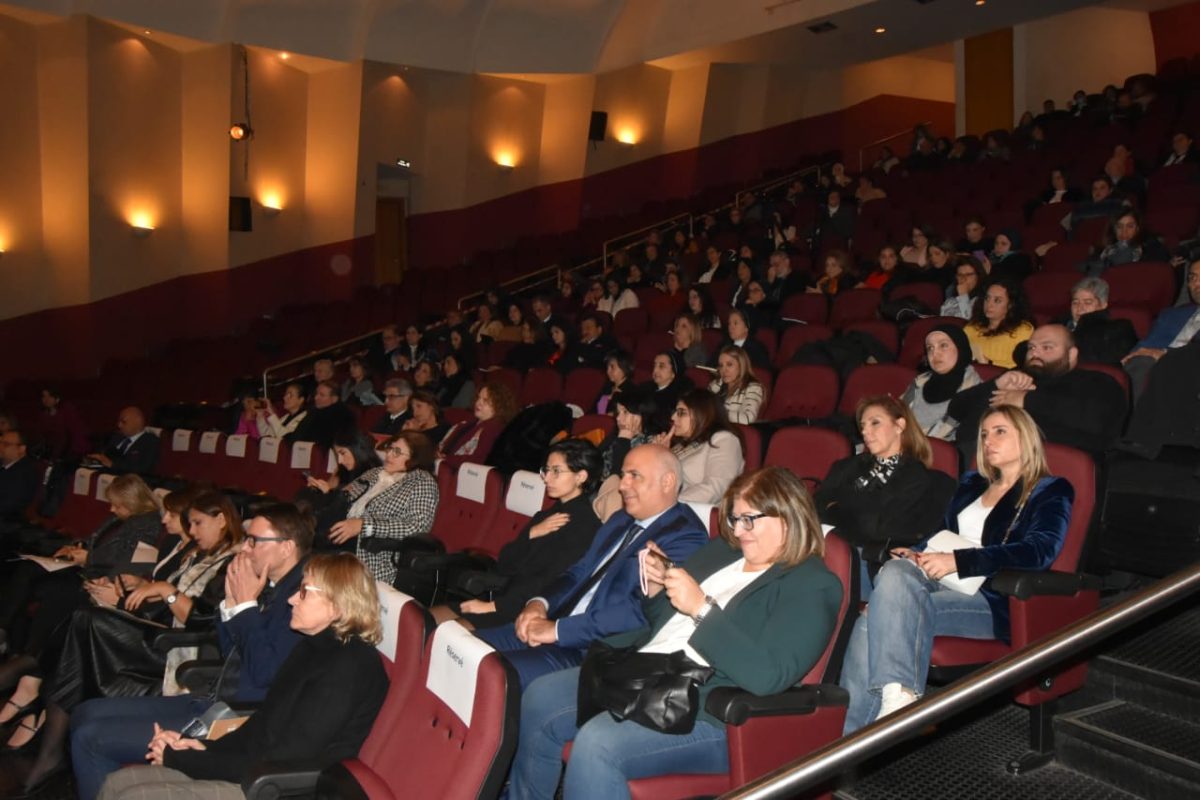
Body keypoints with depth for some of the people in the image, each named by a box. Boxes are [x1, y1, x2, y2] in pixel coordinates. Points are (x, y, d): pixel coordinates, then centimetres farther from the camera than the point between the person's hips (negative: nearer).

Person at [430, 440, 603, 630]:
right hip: (510, 597, 8)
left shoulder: (585, 524, -9)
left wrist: (493, 605, -16)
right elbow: (503, 567, 13)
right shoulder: (547, 515, 19)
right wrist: (531, 534, -5)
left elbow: (553, 583, -17)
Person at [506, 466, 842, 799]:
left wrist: (702, 607, -22)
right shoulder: (723, 550, 14)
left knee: (596, 742, -30)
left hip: (707, 709, -8)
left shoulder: (813, 586, -8)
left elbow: (767, 676, -21)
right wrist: (655, 589, 1)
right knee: (539, 698, 0)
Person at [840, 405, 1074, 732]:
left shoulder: (1050, 492, 8)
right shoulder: (971, 483, 27)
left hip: (996, 600, -5)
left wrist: (958, 561, -20)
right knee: (894, 571, -32)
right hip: (941, 581, 5)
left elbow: (1040, 550, -10)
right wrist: (916, 553, 4)